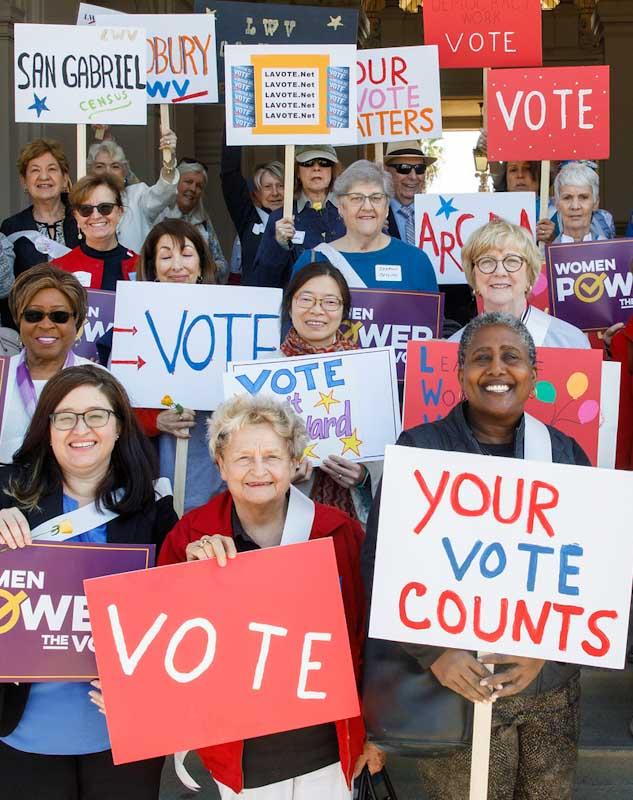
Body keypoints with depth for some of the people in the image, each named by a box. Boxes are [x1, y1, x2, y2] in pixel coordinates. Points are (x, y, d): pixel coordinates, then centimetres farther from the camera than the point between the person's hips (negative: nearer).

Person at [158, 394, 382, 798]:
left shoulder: (340, 531, -7)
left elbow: (369, 634, 1)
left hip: (327, 748, 0)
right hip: (238, 752, 0)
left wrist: (375, 729, 5)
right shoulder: (190, 537, -5)